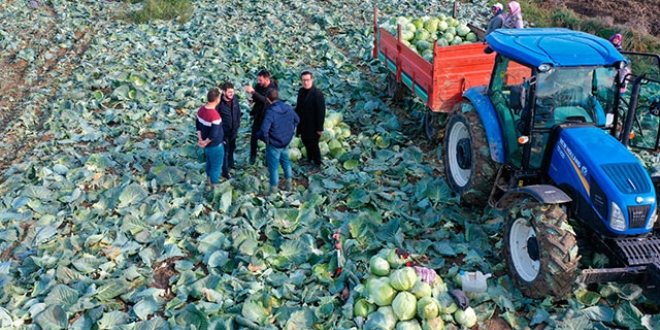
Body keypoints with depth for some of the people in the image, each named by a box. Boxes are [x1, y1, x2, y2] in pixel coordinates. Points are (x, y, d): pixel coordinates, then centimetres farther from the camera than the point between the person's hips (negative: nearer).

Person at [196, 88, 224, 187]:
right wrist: (205, 142, -16)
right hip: (215, 145, -8)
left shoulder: (201, 110, -6)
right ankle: (215, 184, 30)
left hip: (207, 144, 8)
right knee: (216, 166, 13)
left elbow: (198, 125, 4)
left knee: (209, 161, 31)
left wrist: (200, 139, 0)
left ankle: (209, 178, 51)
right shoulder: (215, 116, -33)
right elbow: (213, 135, -31)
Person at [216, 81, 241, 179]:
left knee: (232, 148, 25)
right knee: (225, 151, 5)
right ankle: (225, 171, 19)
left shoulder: (235, 99, -10)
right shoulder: (219, 102, -24)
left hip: (234, 130, 5)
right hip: (224, 131, -5)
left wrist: (238, 124, 8)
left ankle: (230, 163, 48)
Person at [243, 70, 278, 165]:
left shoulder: (273, 88, -21)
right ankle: (253, 155, 25)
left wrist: (253, 92, -42)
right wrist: (252, 99, -11)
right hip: (258, 115, 5)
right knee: (254, 137, 7)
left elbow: (264, 99, -35)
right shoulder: (258, 85, -5)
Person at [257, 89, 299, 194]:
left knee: (273, 166, 8)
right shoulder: (288, 108, -6)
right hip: (286, 142, 6)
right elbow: (296, 120, 11)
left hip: (274, 144, -6)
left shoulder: (270, 112, -26)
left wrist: (266, 139, -14)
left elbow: (264, 130, -32)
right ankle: (289, 184, 36)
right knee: (285, 161, 25)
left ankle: (273, 190, 20)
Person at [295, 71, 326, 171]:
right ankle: (309, 159, 43)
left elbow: (321, 112, -20)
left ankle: (317, 163, 27)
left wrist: (320, 128, -18)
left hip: (313, 126, -7)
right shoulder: (301, 91, 0)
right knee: (305, 142, 21)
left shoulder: (317, 94, -22)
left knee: (313, 145, 7)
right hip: (303, 124, 7)